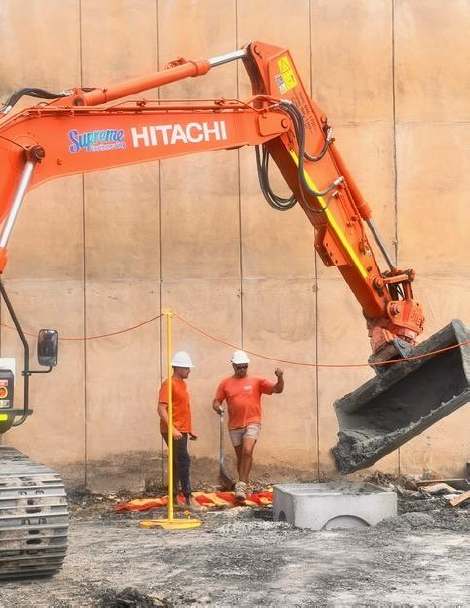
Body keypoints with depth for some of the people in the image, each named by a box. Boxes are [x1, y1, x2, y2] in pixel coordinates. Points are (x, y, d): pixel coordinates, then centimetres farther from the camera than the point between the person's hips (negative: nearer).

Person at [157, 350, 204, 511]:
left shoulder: (182, 384, 15)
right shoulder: (169, 384, -13)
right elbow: (161, 409, -20)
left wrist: (190, 430, 21)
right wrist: (173, 429, -28)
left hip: (181, 431, 9)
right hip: (173, 431, -9)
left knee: (178, 463, 11)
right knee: (184, 460, -12)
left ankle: (174, 496, 17)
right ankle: (188, 497, -12)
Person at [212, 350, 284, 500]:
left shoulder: (257, 381, 1)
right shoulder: (225, 383, 6)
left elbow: (277, 389, -5)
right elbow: (217, 401, 11)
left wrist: (280, 378, -25)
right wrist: (217, 406, -13)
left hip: (252, 423, -3)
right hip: (234, 426, 3)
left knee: (247, 451, -22)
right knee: (240, 457, 11)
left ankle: (241, 485, -21)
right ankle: (244, 485, 24)